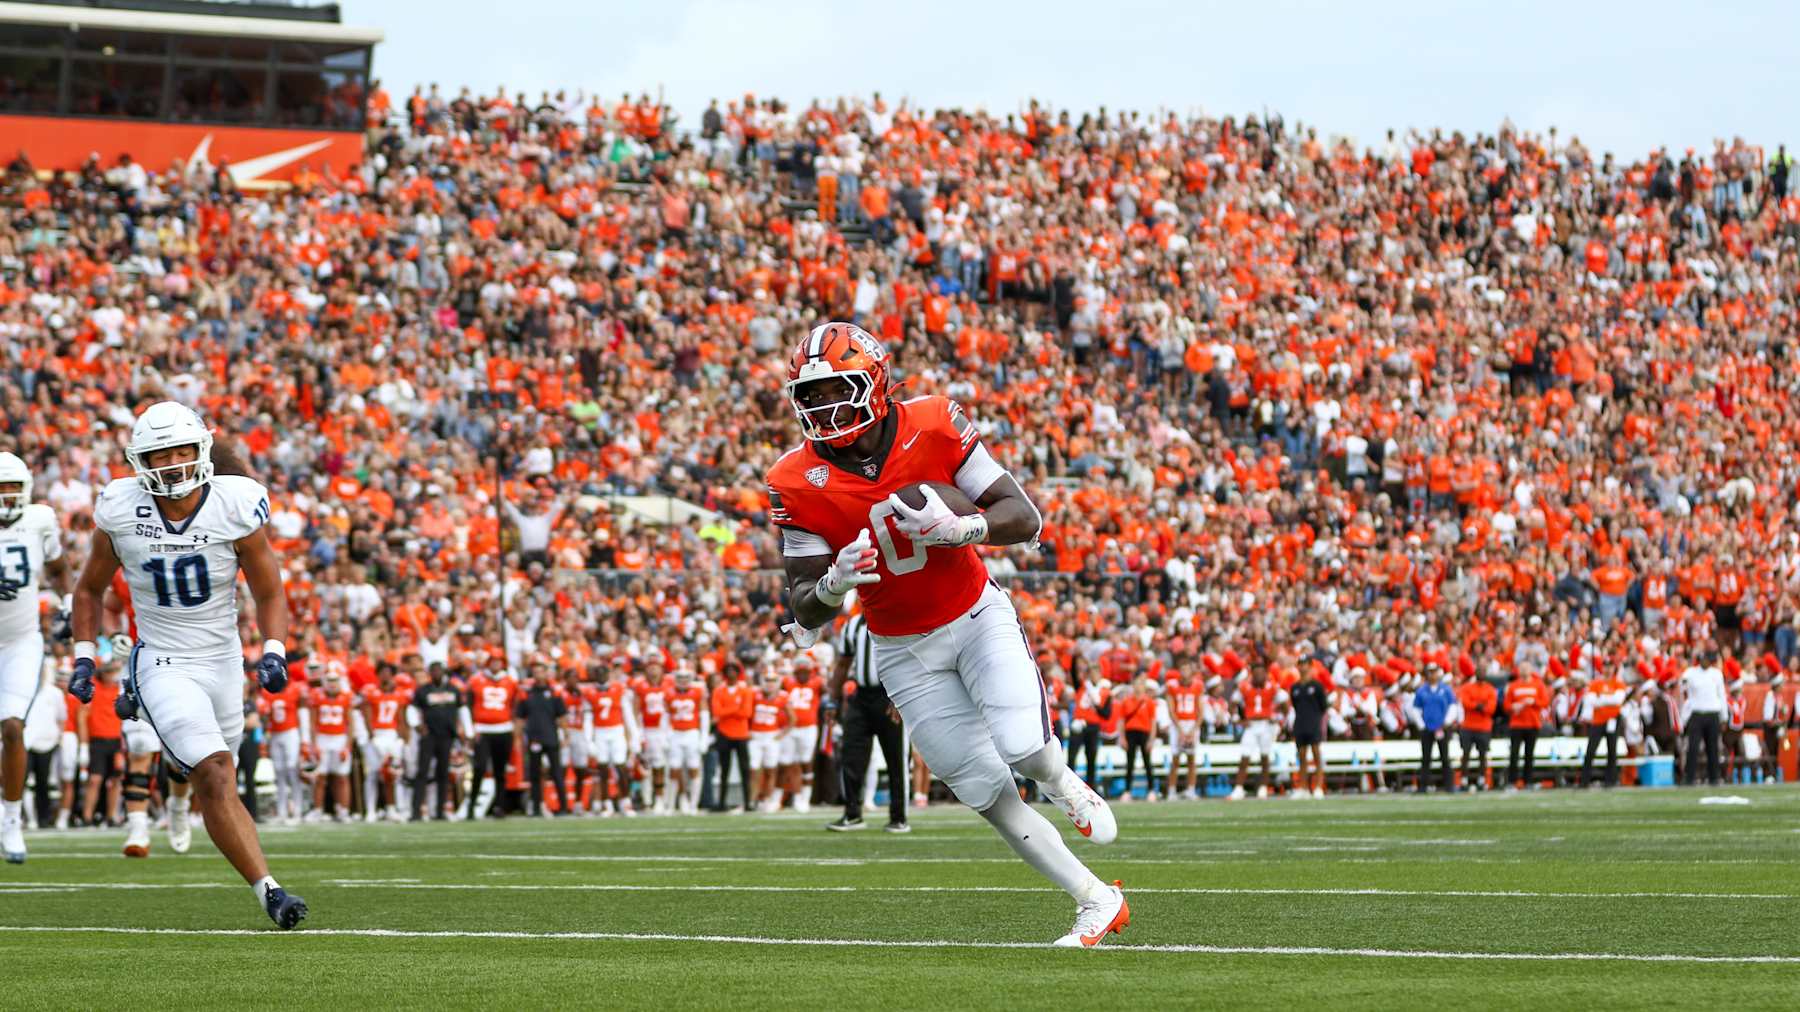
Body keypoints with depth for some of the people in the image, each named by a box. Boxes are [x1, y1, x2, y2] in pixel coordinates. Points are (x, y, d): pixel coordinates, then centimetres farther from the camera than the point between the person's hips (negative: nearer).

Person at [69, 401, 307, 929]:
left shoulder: (235, 507, -10)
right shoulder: (120, 512, -8)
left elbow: (269, 594, 0)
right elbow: (91, 589, 10)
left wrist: (273, 653, -15)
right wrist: (83, 658, 2)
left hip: (222, 662, 2)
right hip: (161, 665, -2)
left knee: (214, 780, 10)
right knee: (216, 778, -18)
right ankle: (269, 891, -21)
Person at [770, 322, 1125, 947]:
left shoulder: (933, 427, -17)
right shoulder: (799, 484, -15)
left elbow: (1025, 520, -16)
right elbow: (805, 609, -11)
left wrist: (957, 528, -35)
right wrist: (833, 585, -35)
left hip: (978, 615, -1)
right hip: (905, 653, 1)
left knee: (1023, 749, -23)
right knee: (986, 792, 1)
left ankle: (1063, 785, 15)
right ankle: (1096, 903, 16)